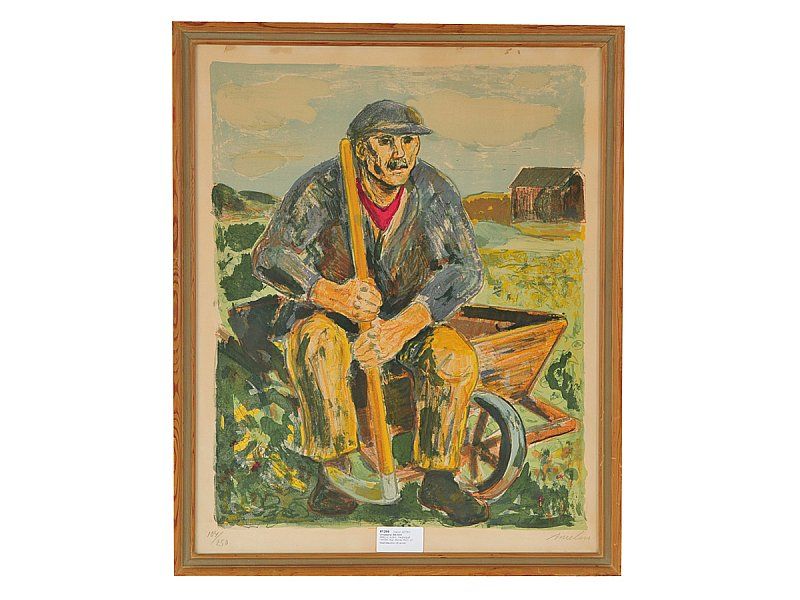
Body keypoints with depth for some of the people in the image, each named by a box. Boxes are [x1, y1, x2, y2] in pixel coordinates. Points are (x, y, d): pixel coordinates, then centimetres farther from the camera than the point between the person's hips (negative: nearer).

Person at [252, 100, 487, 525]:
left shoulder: (435, 193, -16)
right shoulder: (321, 188, -20)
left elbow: (466, 268, -22)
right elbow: (269, 255, -26)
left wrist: (404, 326, -37)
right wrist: (333, 295, -46)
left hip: (410, 315, 2)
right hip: (331, 312, -2)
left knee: (457, 359, -27)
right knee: (317, 344, -36)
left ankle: (438, 480, -10)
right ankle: (330, 474, -25)